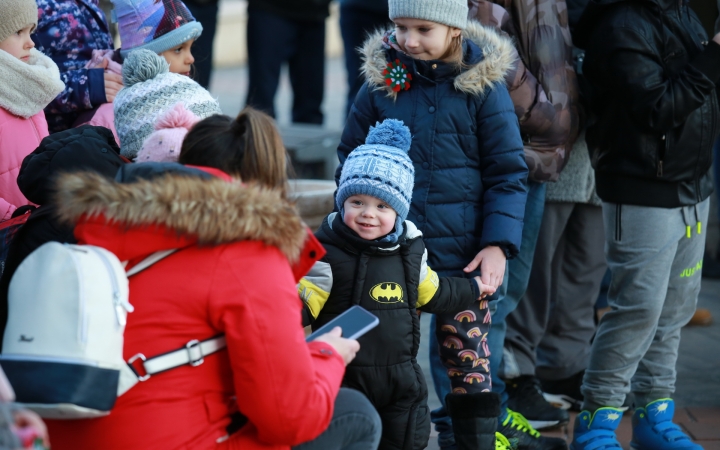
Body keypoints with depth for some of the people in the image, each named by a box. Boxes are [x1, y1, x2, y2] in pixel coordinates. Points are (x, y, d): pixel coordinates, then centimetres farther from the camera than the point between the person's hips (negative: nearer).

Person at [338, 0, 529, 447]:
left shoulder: (483, 85, -4)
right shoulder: (381, 83, 1)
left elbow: (508, 172, -1)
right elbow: (350, 159, 13)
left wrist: (498, 244, -9)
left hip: (464, 257, -2)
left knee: (468, 354, 1)